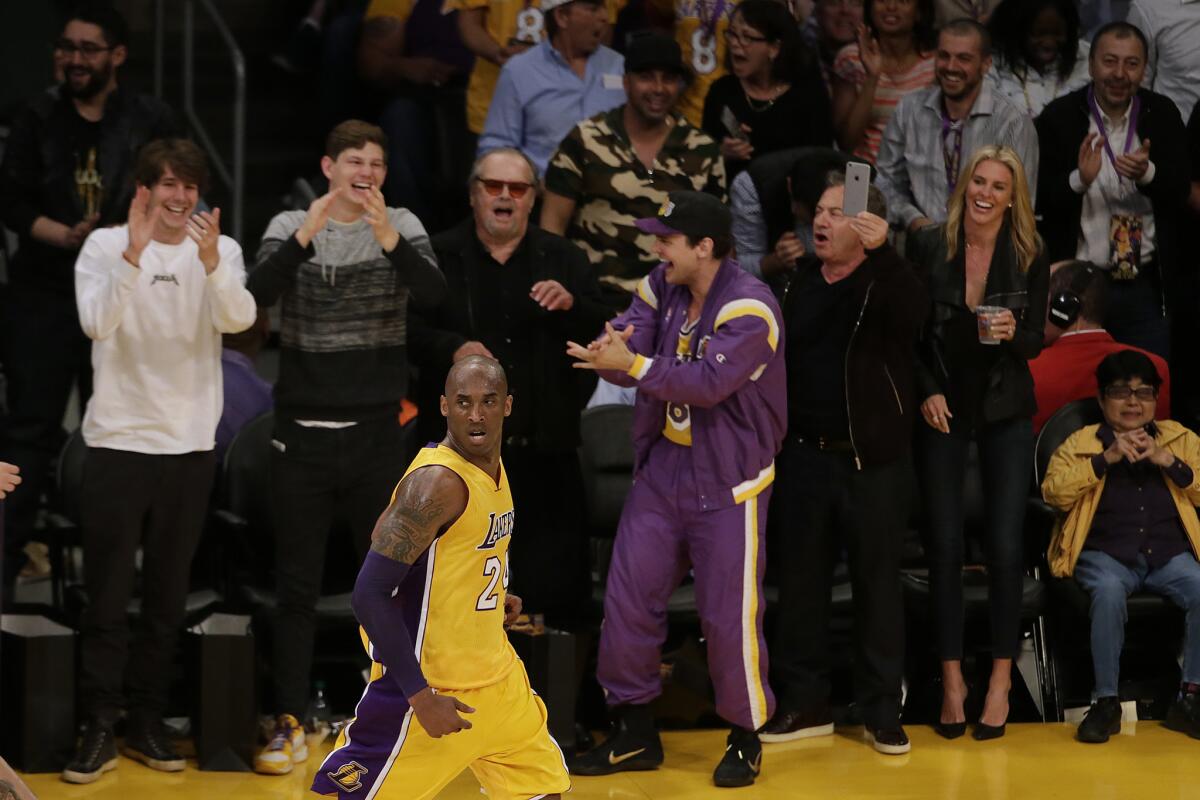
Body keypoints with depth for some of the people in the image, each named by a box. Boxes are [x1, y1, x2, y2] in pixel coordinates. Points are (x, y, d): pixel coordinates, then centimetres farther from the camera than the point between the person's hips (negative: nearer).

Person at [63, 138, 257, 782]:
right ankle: (99, 728, 4)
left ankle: (146, 721, 18)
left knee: (167, 597, 9)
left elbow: (239, 319, -17)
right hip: (117, 440, -2)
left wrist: (212, 263, -34)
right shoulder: (105, 245, -4)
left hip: (190, 444, 2)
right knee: (107, 595, -1)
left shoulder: (221, 251, 2)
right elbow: (98, 323, -19)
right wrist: (134, 253, -31)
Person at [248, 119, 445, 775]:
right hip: (303, 432, 0)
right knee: (296, 585, 4)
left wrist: (388, 239, -31)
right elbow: (258, 294, -15)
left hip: (377, 433, 0)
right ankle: (289, 725, 10)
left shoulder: (401, 227, 1)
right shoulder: (290, 227, 1)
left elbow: (434, 294, -15)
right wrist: (307, 234, -29)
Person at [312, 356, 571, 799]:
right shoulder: (438, 481, -22)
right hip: (432, 685, -9)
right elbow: (370, 594, -26)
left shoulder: (492, 465, 5)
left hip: (495, 678, 9)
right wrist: (420, 696, -25)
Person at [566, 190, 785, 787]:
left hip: (728, 480, -7)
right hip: (662, 464, 7)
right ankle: (634, 732, 19)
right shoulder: (661, 288, 3)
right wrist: (611, 353, -31)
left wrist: (635, 364, -34)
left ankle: (745, 738, 16)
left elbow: (710, 381, -29)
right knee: (627, 597, 6)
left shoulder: (749, 307, -19)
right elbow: (625, 344, -7)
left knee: (729, 614, -2)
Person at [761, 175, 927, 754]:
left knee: (878, 584, 3)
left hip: (873, 461, -5)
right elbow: (782, 355, 12)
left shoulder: (886, 282, -8)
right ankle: (803, 703, 18)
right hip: (805, 455, 5)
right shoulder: (802, 278, 7)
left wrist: (881, 251, -45)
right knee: (801, 581, 9)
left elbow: (915, 312, -31)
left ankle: (882, 711, 10)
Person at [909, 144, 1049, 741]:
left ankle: (1001, 678, 7)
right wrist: (926, 392, -8)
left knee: (1005, 546, -3)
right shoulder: (928, 246, -5)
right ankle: (951, 676, 9)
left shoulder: (1030, 256, -4)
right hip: (942, 410, 0)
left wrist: (1013, 333, -22)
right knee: (944, 545, 0)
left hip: (1006, 412, 0)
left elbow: (1035, 340, -1)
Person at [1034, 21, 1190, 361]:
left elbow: (1181, 192, -3)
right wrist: (1079, 180, -28)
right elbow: (1038, 201, -8)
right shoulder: (1059, 118, -4)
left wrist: (1148, 173, -25)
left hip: (1147, 286, 2)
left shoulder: (1162, 114, 2)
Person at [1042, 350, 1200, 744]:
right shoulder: (1081, 442, 14)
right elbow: (1053, 492, -3)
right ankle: (1106, 702, -24)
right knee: (1109, 592, -36)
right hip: (1106, 554, -2)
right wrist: (1106, 458, -10)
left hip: (1168, 554, 2)